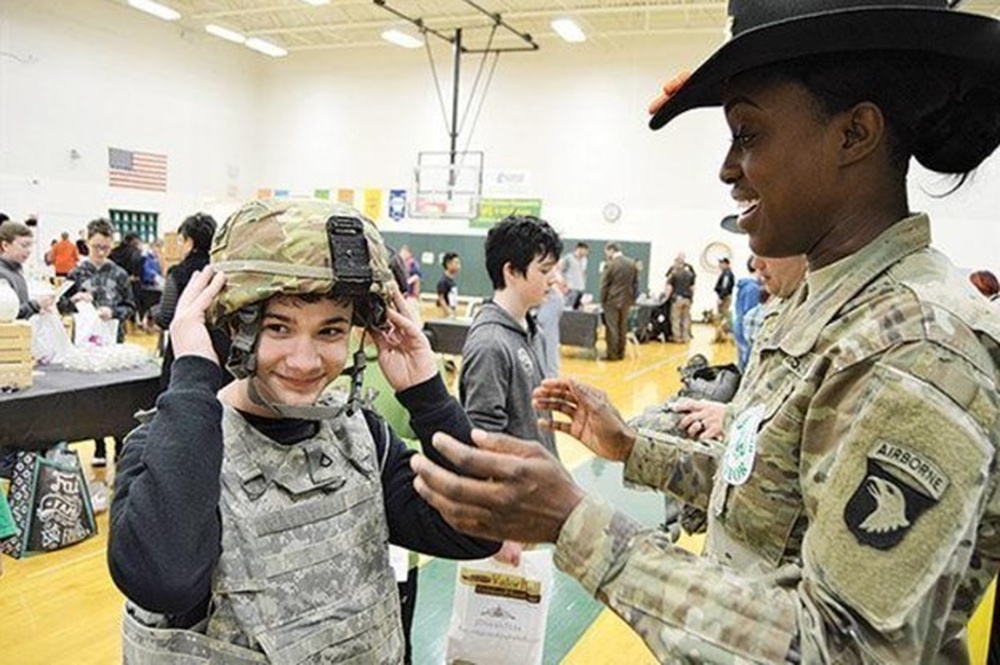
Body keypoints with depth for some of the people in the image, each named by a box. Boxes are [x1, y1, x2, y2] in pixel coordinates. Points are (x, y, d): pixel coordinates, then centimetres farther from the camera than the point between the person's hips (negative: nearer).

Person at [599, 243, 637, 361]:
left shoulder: (610, 264, -13)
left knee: (612, 328, 0)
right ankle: (621, 353, 16)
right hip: (626, 300, 6)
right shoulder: (632, 263, 4)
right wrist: (632, 298, 13)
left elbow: (604, 285, -10)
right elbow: (635, 282, 7)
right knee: (622, 327, 12)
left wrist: (602, 301, -1)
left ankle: (612, 354, 1)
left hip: (612, 300, -6)